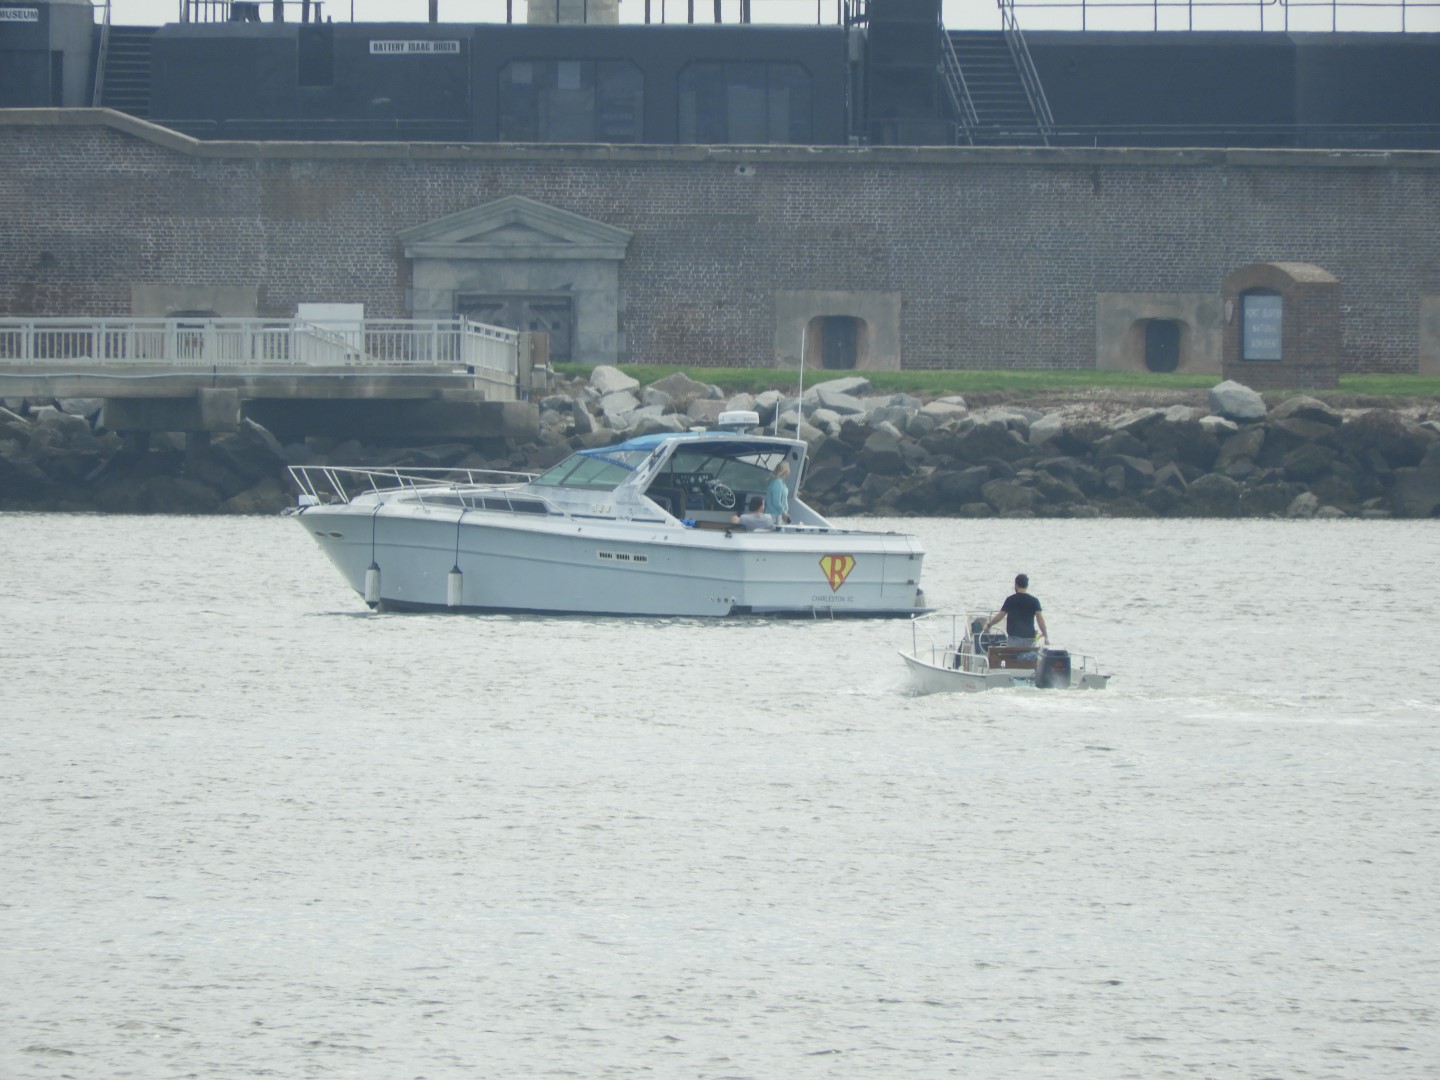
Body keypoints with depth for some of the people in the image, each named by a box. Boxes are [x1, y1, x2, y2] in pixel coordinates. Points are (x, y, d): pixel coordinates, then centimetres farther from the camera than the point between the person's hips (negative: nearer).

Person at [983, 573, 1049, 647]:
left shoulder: (1010, 600, -1)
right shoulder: (1034, 601, 3)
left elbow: (1000, 616, 2)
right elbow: (1040, 619, -4)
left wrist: (989, 625, 18)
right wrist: (1046, 636, -2)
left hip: (1014, 637, -2)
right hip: (1029, 639, 2)